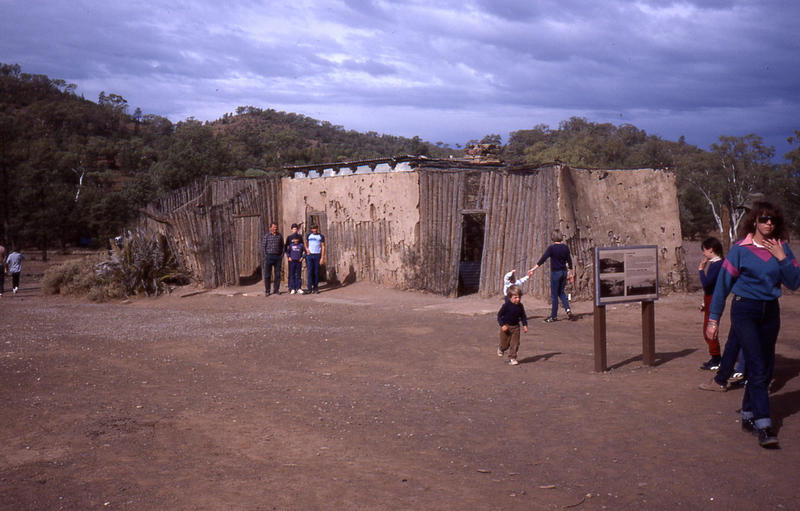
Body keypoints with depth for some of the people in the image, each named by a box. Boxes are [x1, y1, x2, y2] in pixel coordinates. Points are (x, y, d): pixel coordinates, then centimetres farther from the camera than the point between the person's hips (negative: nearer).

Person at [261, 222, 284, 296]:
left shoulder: (280, 236, 9)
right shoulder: (266, 236, 1)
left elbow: (282, 246, 13)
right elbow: (263, 246, 0)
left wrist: (282, 255, 2)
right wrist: (265, 256, -8)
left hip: (278, 257, 3)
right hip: (269, 256, -2)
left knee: (277, 274, 3)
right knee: (267, 275, -1)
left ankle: (276, 289, 12)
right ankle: (267, 291, 4)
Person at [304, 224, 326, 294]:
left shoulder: (321, 236, 5)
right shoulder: (308, 235, 11)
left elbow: (323, 247, 2)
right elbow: (306, 243, 24)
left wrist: (322, 258, -5)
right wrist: (306, 249, 2)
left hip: (317, 255, -1)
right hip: (309, 255, 1)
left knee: (316, 272, 2)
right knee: (309, 271, -7)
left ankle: (315, 287, 9)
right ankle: (309, 288, -9)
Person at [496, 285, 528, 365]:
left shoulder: (520, 306, -3)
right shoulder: (506, 305, -17)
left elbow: (523, 316, 10)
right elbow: (499, 315, -11)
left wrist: (525, 325, -3)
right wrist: (502, 325, -20)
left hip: (515, 327, 3)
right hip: (506, 326, -3)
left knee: (515, 343, -2)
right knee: (505, 343, 7)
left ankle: (512, 358, 8)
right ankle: (501, 349, 41)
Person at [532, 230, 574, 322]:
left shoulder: (551, 248, -13)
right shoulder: (565, 247, 2)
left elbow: (543, 258, -16)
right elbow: (569, 261, 8)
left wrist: (534, 268, -12)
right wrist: (570, 273, 17)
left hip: (555, 272, -5)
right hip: (564, 272, 5)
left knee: (554, 295, 3)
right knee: (561, 292, 18)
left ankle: (553, 316, 9)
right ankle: (568, 309, -1)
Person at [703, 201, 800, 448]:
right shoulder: (740, 249, -6)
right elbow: (723, 284, -4)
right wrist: (714, 319, -4)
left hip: (770, 311, 5)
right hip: (745, 310, -5)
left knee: (766, 367, 9)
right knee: (757, 367, -11)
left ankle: (748, 415, 23)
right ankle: (763, 426, -12)